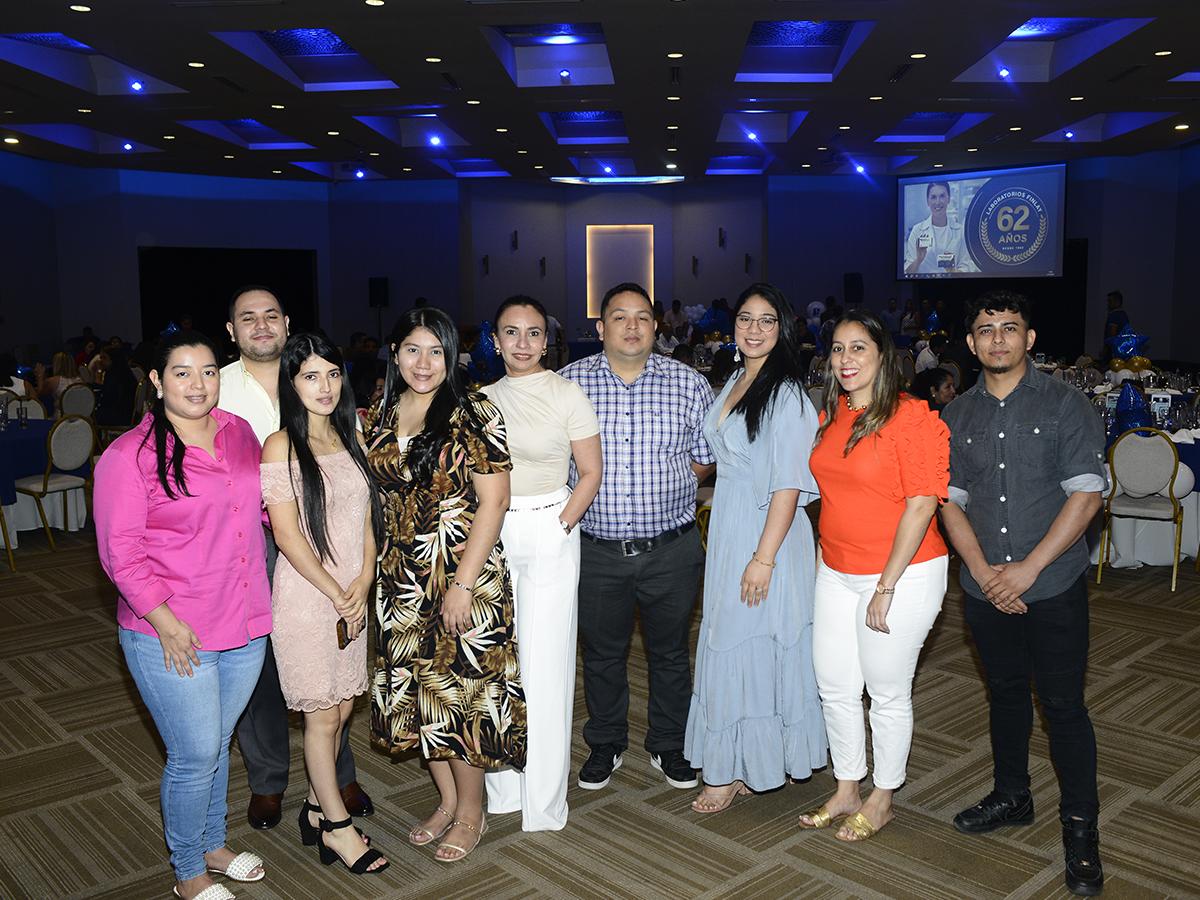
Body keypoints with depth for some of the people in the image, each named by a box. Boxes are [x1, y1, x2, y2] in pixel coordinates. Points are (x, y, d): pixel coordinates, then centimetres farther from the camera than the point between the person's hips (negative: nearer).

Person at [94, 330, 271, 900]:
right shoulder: (129, 455, -12)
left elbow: (263, 505, 20)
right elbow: (120, 552, -14)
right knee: (195, 755, 3)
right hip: (171, 637, -5)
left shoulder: (239, 433, 4)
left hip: (245, 627, 5)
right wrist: (165, 621, -17)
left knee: (217, 745, 21)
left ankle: (212, 844, 42)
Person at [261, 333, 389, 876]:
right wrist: (336, 595, -11)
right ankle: (337, 825, 20)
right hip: (306, 597, -6)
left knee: (341, 709, 13)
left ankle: (317, 809, 31)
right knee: (323, 715, 4)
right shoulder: (280, 447, -11)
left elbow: (366, 517, 9)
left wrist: (364, 581, -4)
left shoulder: (351, 438, 8)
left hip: (353, 596, 6)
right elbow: (287, 535, -14)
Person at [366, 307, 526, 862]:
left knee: (460, 689, 3)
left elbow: (494, 500, -14)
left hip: (463, 574, -5)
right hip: (401, 580, 6)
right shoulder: (378, 418, 6)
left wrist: (463, 583, -17)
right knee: (417, 691, 13)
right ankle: (446, 800, 33)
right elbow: (376, 496, 15)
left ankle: (470, 812, 24)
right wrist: (374, 568, 7)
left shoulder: (474, 415, -11)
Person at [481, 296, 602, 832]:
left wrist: (559, 526, -11)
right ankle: (501, 785, 22)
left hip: (549, 533, -4)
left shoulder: (567, 395, -2)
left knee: (544, 665, -2)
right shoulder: (483, 400, 10)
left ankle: (544, 801, 11)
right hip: (490, 537, 4)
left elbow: (591, 472, -2)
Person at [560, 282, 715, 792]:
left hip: (672, 551, 0)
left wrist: (661, 484, -6)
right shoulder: (569, 383, -1)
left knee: (669, 652, 14)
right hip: (597, 550, 0)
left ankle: (668, 746, 34)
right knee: (602, 653, 15)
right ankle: (606, 745, 35)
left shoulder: (689, 384, 0)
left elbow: (706, 460, 6)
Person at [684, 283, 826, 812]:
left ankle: (740, 770, 18)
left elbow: (789, 485, -18)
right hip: (728, 532, 8)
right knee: (728, 645, 14)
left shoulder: (786, 393, -15)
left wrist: (764, 558, -21)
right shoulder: (735, 384, 12)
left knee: (752, 646, 2)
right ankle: (739, 766, 29)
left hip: (767, 534, -8)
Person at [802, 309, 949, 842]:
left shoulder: (910, 417, -15)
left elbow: (922, 504, -18)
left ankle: (881, 802, 28)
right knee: (834, 686, 14)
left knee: (887, 693, 8)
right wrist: (823, 559, 12)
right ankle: (845, 791, 34)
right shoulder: (829, 416, 7)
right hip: (836, 573, 7)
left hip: (902, 575, -7)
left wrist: (886, 586, -18)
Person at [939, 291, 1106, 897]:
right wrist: (983, 570, -9)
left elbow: (1085, 494, -10)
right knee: (1005, 695, 18)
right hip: (986, 588, 4)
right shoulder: (957, 417, 6)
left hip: (1053, 587, -3)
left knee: (1064, 705, 2)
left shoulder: (1065, 405, -5)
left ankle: (1080, 826, 18)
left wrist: (1028, 568, -15)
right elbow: (951, 501, 5)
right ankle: (1011, 797, 35)